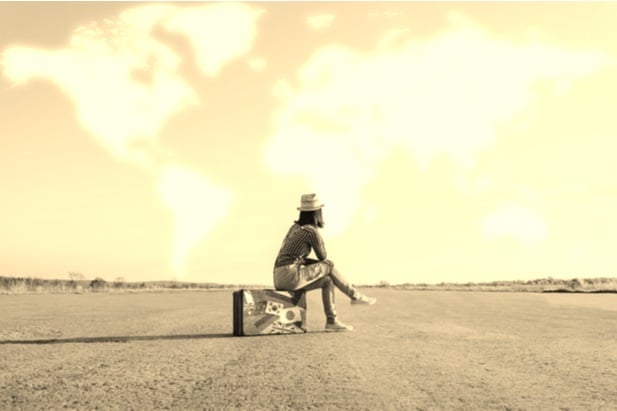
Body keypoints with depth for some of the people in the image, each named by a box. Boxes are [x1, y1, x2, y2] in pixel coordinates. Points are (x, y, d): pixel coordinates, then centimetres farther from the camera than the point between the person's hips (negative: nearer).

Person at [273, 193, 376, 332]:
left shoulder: (295, 228, 19)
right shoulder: (312, 231, -7)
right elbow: (323, 256, 3)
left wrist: (321, 264, 15)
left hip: (280, 278, 8)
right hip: (290, 276, -8)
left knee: (327, 281, 14)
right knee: (329, 266, 3)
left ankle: (331, 321, 13)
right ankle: (355, 296, 16)